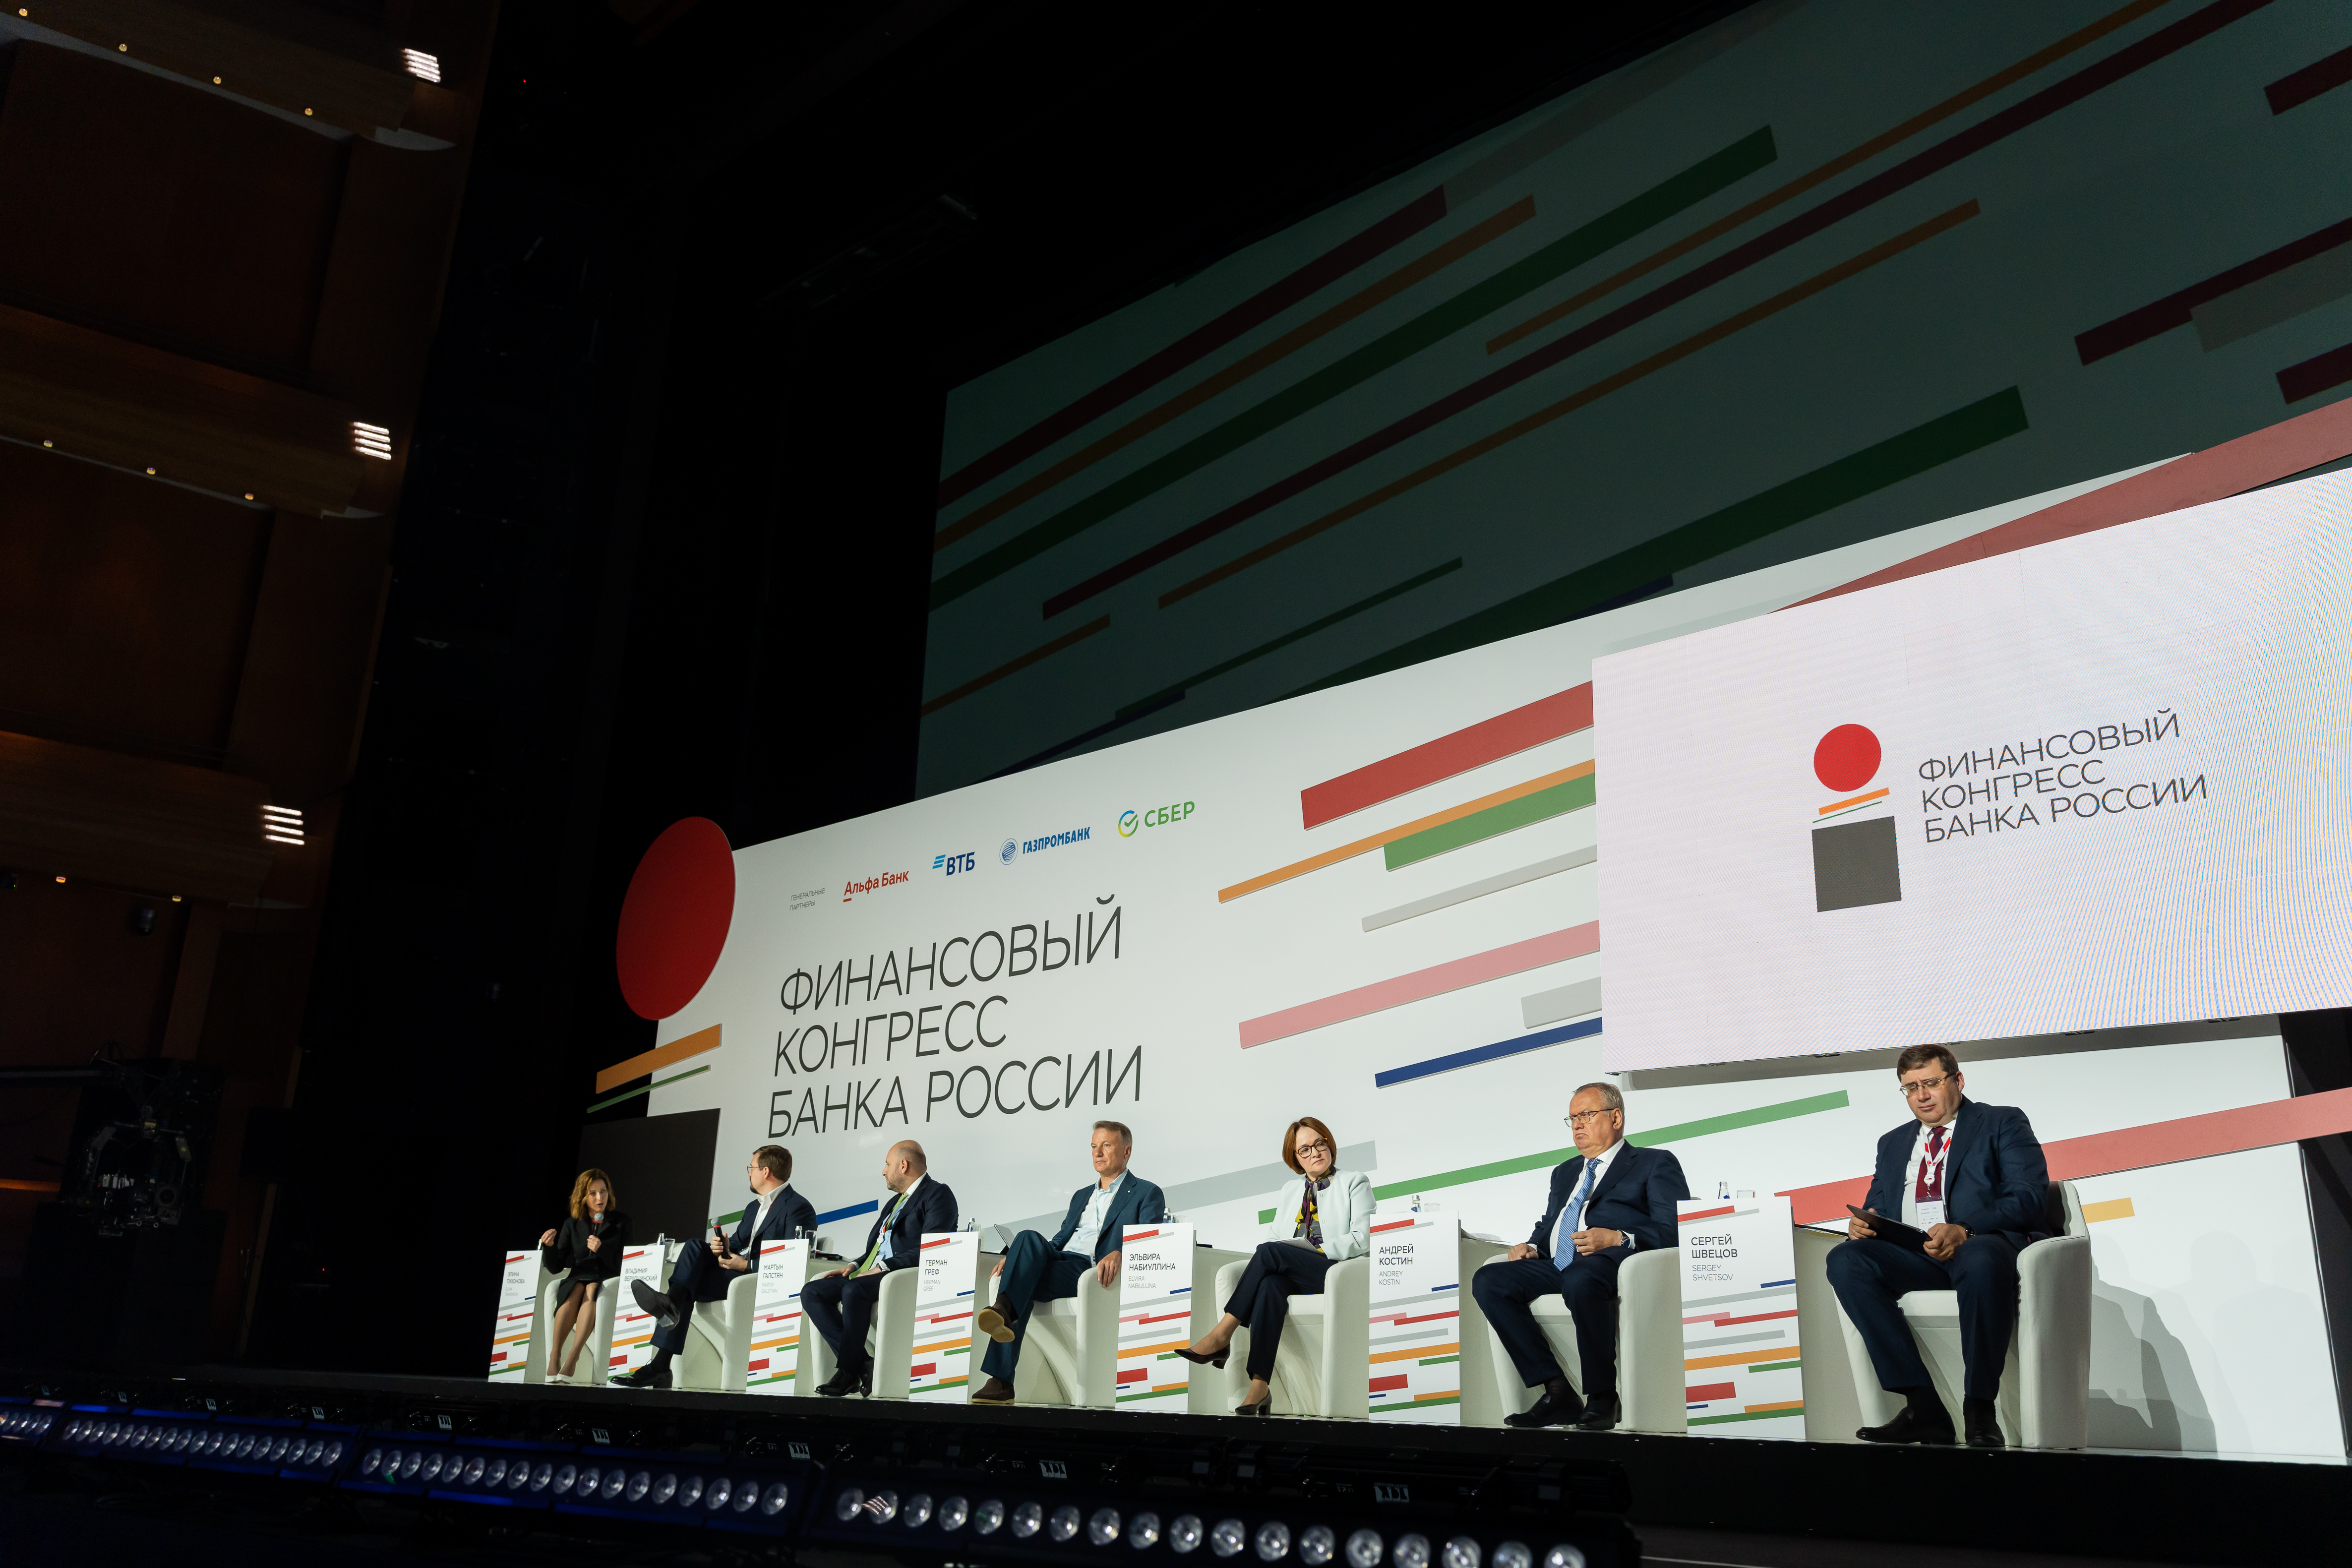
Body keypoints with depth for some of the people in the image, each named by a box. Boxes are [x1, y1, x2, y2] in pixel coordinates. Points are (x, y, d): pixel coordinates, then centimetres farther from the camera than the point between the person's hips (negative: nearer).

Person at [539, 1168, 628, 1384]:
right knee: (576, 1290, -33)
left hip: (608, 1280, -2)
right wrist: (549, 1246, -12)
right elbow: (555, 1267, 8)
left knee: (592, 1290, -35)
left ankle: (572, 1358, -44)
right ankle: (555, 1357, -41)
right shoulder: (573, 1224, 10)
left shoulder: (621, 1222, 4)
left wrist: (602, 1249, -19)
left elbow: (623, 1263, -3)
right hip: (579, 1278, 2)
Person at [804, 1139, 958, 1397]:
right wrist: (856, 1265, 5)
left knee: (853, 1291, -35)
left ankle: (848, 1370, -20)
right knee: (812, 1292, -8)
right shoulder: (896, 1201, 28)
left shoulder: (937, 1194, -2)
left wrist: (883, 1267, -20)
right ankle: (861, 1364, -16)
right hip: (871, 1273, 10)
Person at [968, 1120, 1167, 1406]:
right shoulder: (1081, 1196, 34)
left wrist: (1118, 1254, -27)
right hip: (1061, 1262, 5)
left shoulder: (1147, 1194, 12)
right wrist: (1018, 1257, 8)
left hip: (1096, 1272, -5)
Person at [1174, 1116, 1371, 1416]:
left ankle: (1221, 1335, -30)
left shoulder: (1355, 1183, 11)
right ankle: (1259, 1388, -44)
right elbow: (1273, 1234, 20)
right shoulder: (1289, 1190, 27)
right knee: (1270, 1286, -34)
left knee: (1271, 1251, -30)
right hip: (1290, 1274, 4)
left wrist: (1310, 1248, -12)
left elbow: (1361, 1239, -3)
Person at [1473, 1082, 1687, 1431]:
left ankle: (1601, 1399, -23)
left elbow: (1675, 1229, -1)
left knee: (1580, 1280, -40)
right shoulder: (1564, 1172, 34)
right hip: (1555, 1267, 7)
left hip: (1609, 1263, -7)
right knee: (1487, 1281, -18)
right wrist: (1532, 1246, 8)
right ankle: (1557, 1392, -19)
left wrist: (1618, 1239, -17)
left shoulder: (1655, 1164, 13)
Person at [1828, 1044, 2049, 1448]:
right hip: (1911, 1255, 5)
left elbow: (2029, 1197, -2)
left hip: (1982, 1245, -5)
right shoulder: (1893, 1143, 29)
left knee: (1982, 1259, -41)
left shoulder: (2003, 1123, 13)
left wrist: (1964, 1232, -20)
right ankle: (1923, 1407, -27)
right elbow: (1877, 1206, 26)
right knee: (1845, 1260, -26)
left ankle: (1979, 1411, -28)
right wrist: (1863, 1223, -2)